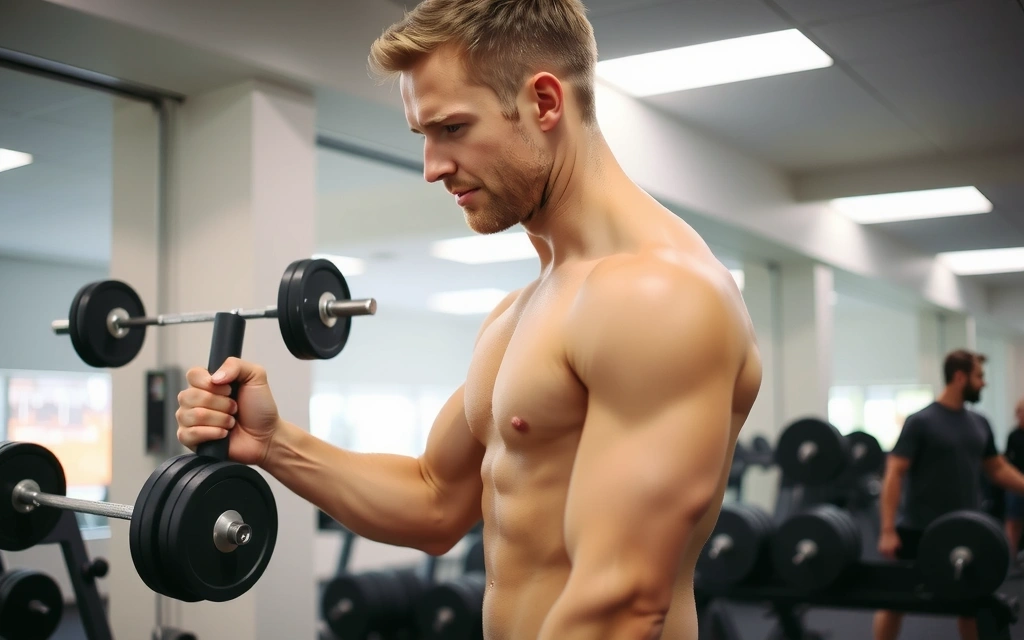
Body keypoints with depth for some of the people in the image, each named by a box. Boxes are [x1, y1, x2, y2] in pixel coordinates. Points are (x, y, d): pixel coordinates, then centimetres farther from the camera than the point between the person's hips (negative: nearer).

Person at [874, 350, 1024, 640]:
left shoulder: (979, 424, 8)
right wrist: (888, 530, -22)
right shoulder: (921, 421, -13)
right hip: (919, 532, -6)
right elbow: (894, 473, -16)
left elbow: (997, 468, 18)